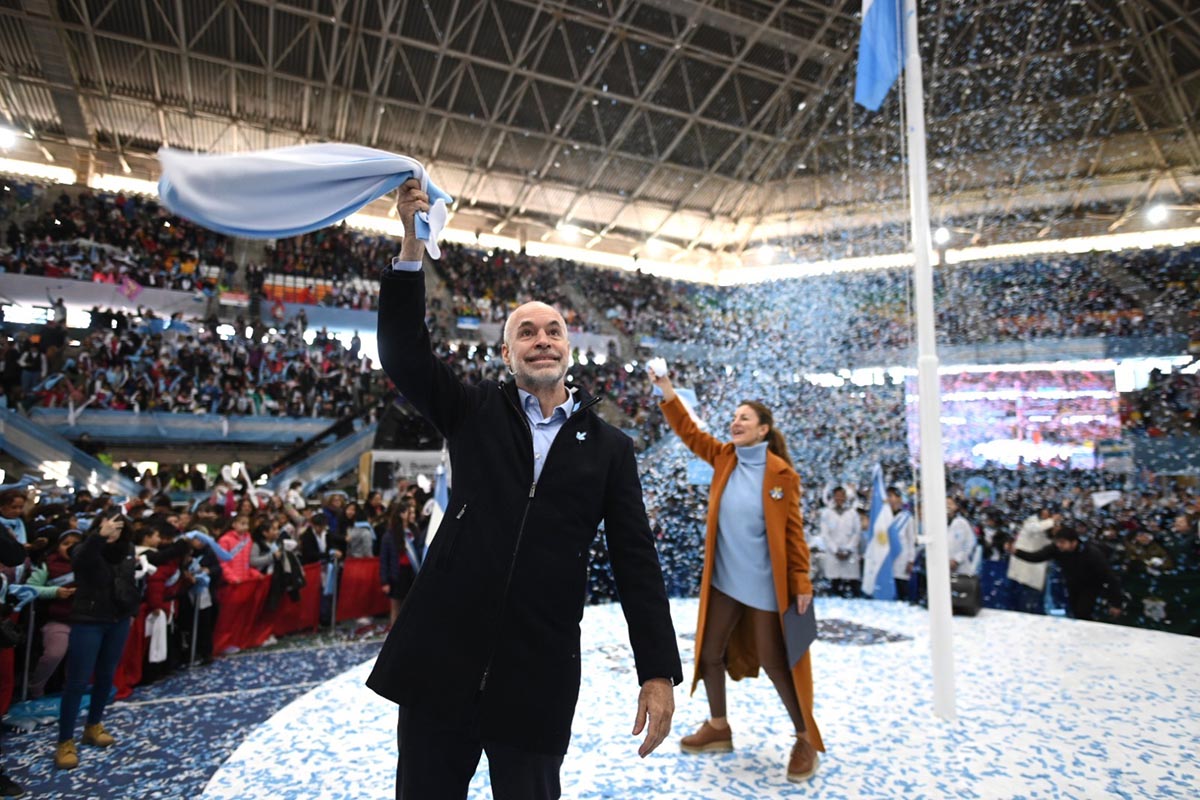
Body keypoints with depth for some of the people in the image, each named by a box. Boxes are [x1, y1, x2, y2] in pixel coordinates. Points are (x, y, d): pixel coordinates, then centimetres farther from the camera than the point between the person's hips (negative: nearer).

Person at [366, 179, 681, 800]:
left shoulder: (608, 447, 4)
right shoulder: (474, 413, 6)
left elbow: (636, 560, 1)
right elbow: (404, 353, -7)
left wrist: (659, 672, -3)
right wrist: (412, 246, -15)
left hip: (539, 679, 0)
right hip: (440, 660, 1)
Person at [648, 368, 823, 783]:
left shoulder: (781, 474, -11)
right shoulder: (725, 457, 1)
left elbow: (793, 531, -9)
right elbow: (691, 433, 3)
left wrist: (802, 582, -12)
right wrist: (668, 393, -8)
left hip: (764, 585, -5)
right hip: (723, 580, 6)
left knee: (774, 662, 5)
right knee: (709, 652, 13)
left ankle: (806, 739, 27)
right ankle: (719, 728, 34)